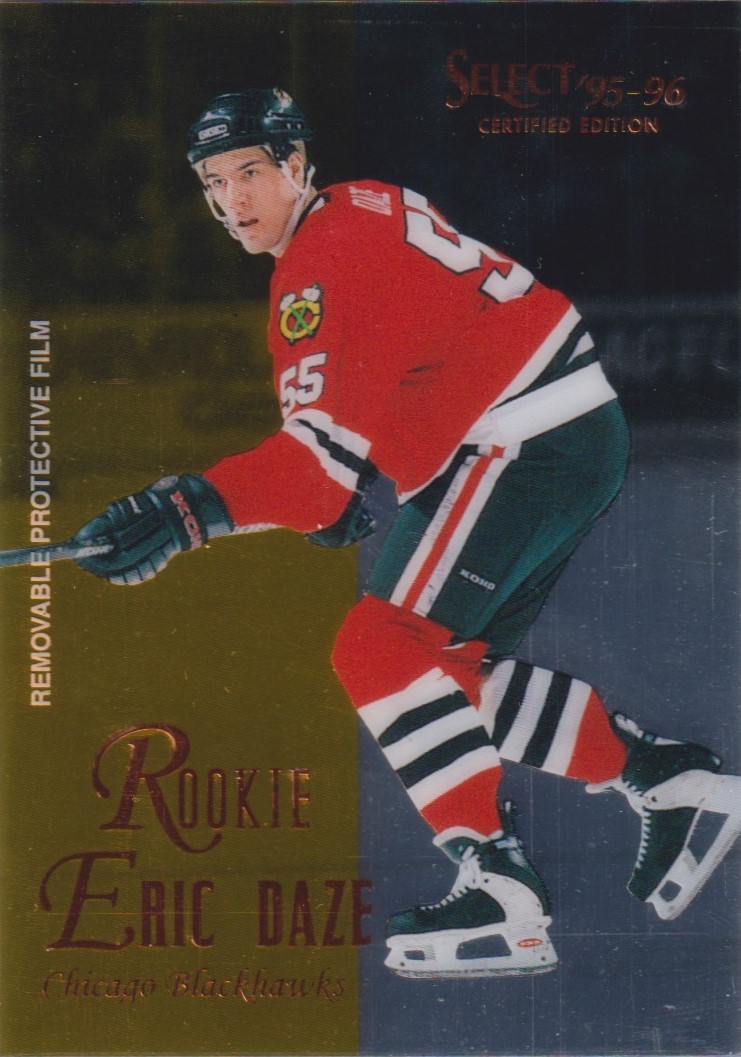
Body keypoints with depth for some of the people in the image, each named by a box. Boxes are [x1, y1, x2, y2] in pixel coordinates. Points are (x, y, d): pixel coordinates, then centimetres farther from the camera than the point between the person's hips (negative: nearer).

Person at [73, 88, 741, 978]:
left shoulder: (333, 254, -15)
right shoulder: (355, 218, 17)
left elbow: (331, 434, -24)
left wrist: (188, 511, -32)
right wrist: (331, 497, 10)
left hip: (530, 437, -10)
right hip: (574, 437, 10)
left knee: (379, 647, -16)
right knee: (456, 669, 15)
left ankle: (501, 898, -20)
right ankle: (667, 780, 18)